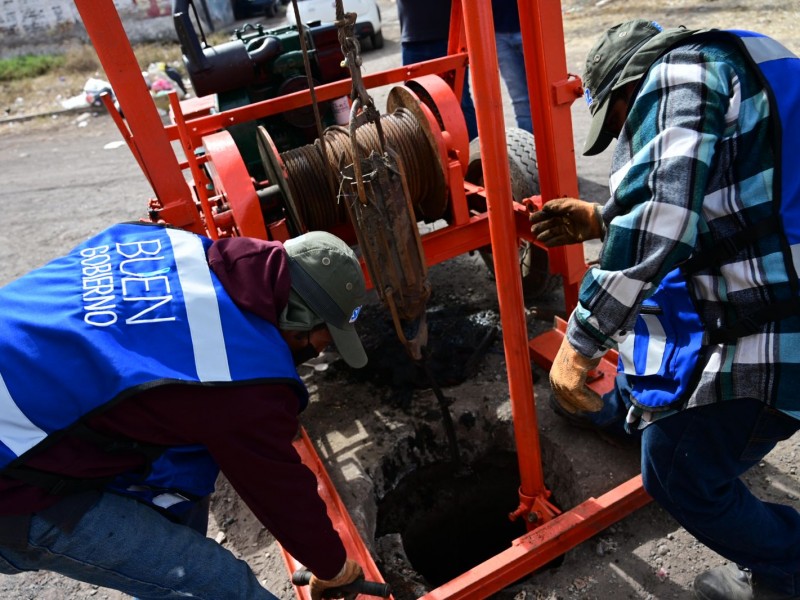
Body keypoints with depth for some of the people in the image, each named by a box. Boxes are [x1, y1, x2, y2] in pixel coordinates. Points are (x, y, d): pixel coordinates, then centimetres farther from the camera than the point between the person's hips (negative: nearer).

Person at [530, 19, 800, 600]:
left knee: (680, 477, 7)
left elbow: (659, 220, -28)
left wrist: (581, 341, -25)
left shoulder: (677, 73, -13)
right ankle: (621, 409, 61)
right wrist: (600, 220, 14)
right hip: (751, 317, 10)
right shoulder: (721, 72, 18)